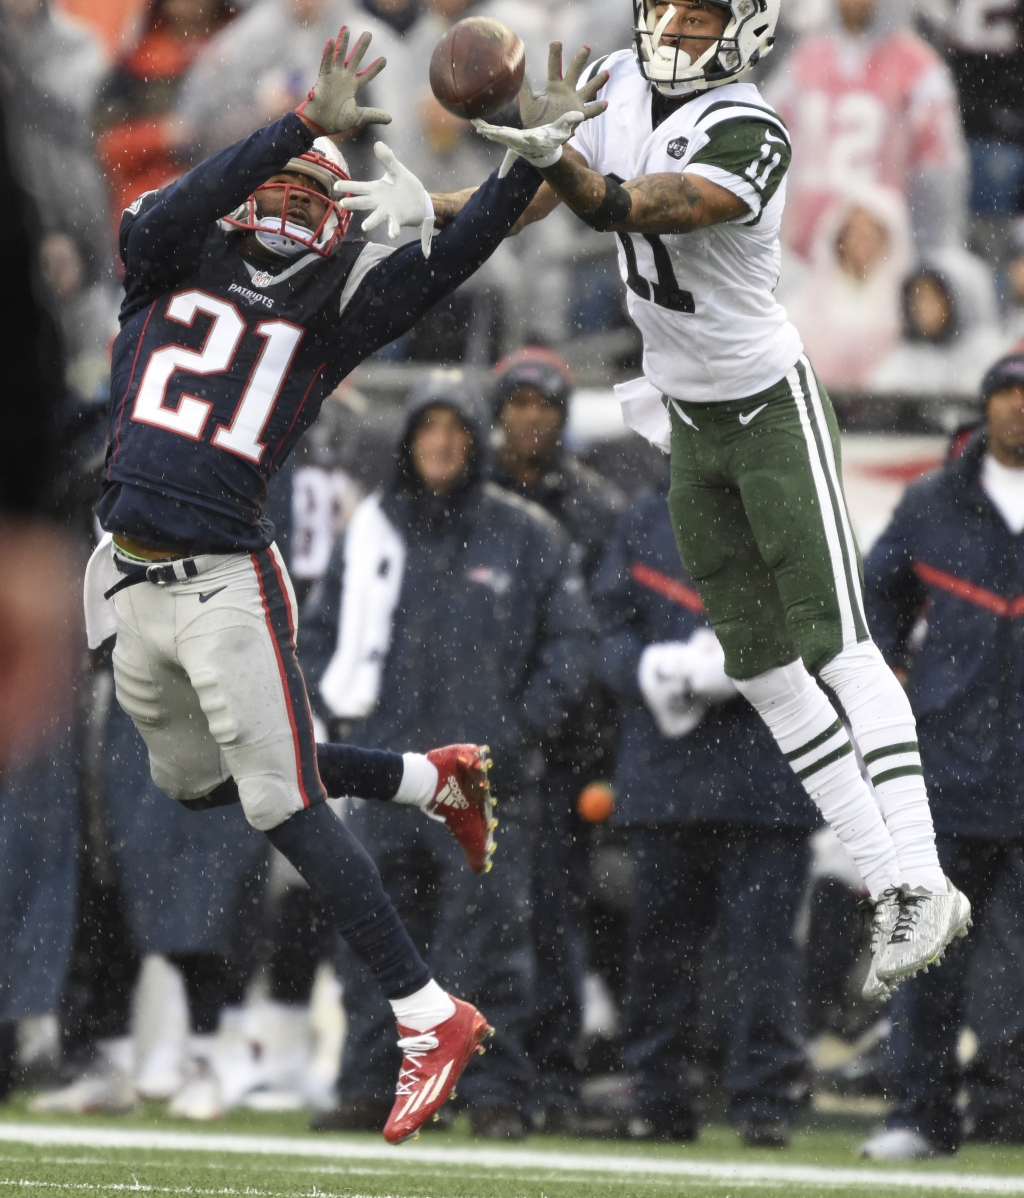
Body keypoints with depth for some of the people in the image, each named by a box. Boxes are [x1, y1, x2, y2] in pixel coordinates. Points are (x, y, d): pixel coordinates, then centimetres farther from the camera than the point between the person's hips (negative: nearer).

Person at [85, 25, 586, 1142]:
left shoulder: (329, 310, 2)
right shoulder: (166, 265, 4)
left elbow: (447, 258, -8)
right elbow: (193, 199, -17)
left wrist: (533, 154, -19)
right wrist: (308, 121, -25)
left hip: (226, 583, -4)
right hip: (133, 583, 4)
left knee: (283, 805, -13)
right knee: (196, 781, 18)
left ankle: (430, 1019, -9)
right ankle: (433, 780, 37)